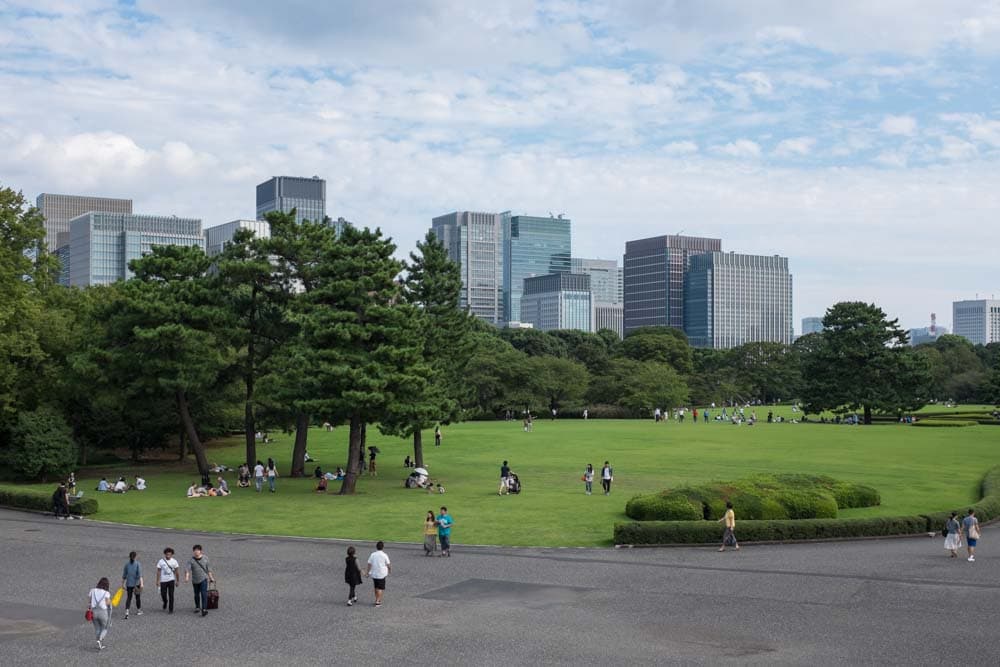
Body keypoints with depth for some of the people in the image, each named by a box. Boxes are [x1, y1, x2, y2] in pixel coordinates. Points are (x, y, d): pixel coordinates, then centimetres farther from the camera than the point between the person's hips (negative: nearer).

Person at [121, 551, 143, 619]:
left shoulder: (127, 564, 2)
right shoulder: (138, 564, -7)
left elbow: (124, 575, 7)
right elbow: (140, 574, -15)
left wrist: (123, 584, 17)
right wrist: (141, 583, -19)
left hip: (129, 584, 2)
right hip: (136, 583, -2)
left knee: (128, 598, 3)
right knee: (138, 597, 14)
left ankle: (126, 612, -13)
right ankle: (138, 611, 28)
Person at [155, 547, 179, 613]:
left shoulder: (174, 561, -3)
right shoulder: (161, 561, -6)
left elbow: (176, 571, 4)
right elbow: (158, 572, -1)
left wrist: (177, 581, 5)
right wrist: (158, 581, -4)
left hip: (171, 580, 0)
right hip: (163, 580, 0)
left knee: (171, 595, -5)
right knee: (163, 594, 4)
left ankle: (171, 609, 2)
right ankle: (165, 602, 38)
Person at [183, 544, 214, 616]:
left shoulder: (205, 558, 0)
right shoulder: (191, 560, -5)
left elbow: (208, 569, 9)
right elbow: (188, 569, -18)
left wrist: (211, 577, 13)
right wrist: (187, 577, -34)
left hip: (203, 579, -1)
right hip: (195, 580, 1)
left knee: (204, 594, -13)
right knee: (196, 594, 14)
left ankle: (204, 609, -17)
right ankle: (197, 607, 34)